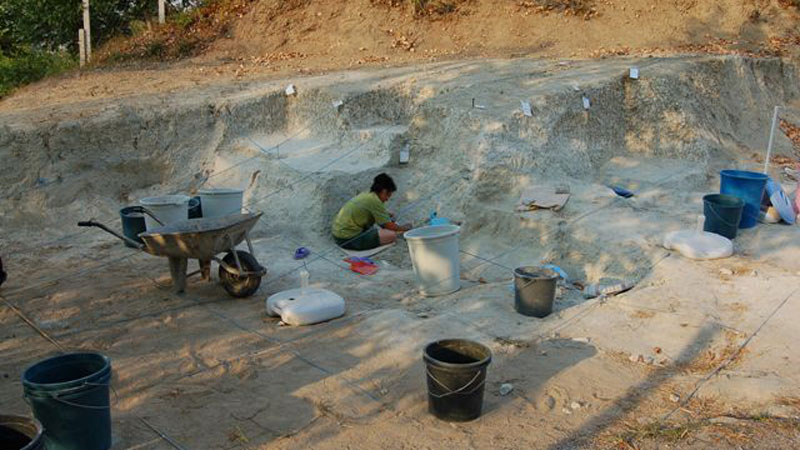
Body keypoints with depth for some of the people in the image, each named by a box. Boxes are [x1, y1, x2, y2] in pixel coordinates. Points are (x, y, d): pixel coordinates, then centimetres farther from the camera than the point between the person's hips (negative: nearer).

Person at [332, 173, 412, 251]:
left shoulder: (366, 195, 11)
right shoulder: (375, 201, -14)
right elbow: (389, 225, -10)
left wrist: (387, 214, 19)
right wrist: (404, 228, 7)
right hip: (348, 240, -10)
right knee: (392, 235, -16)